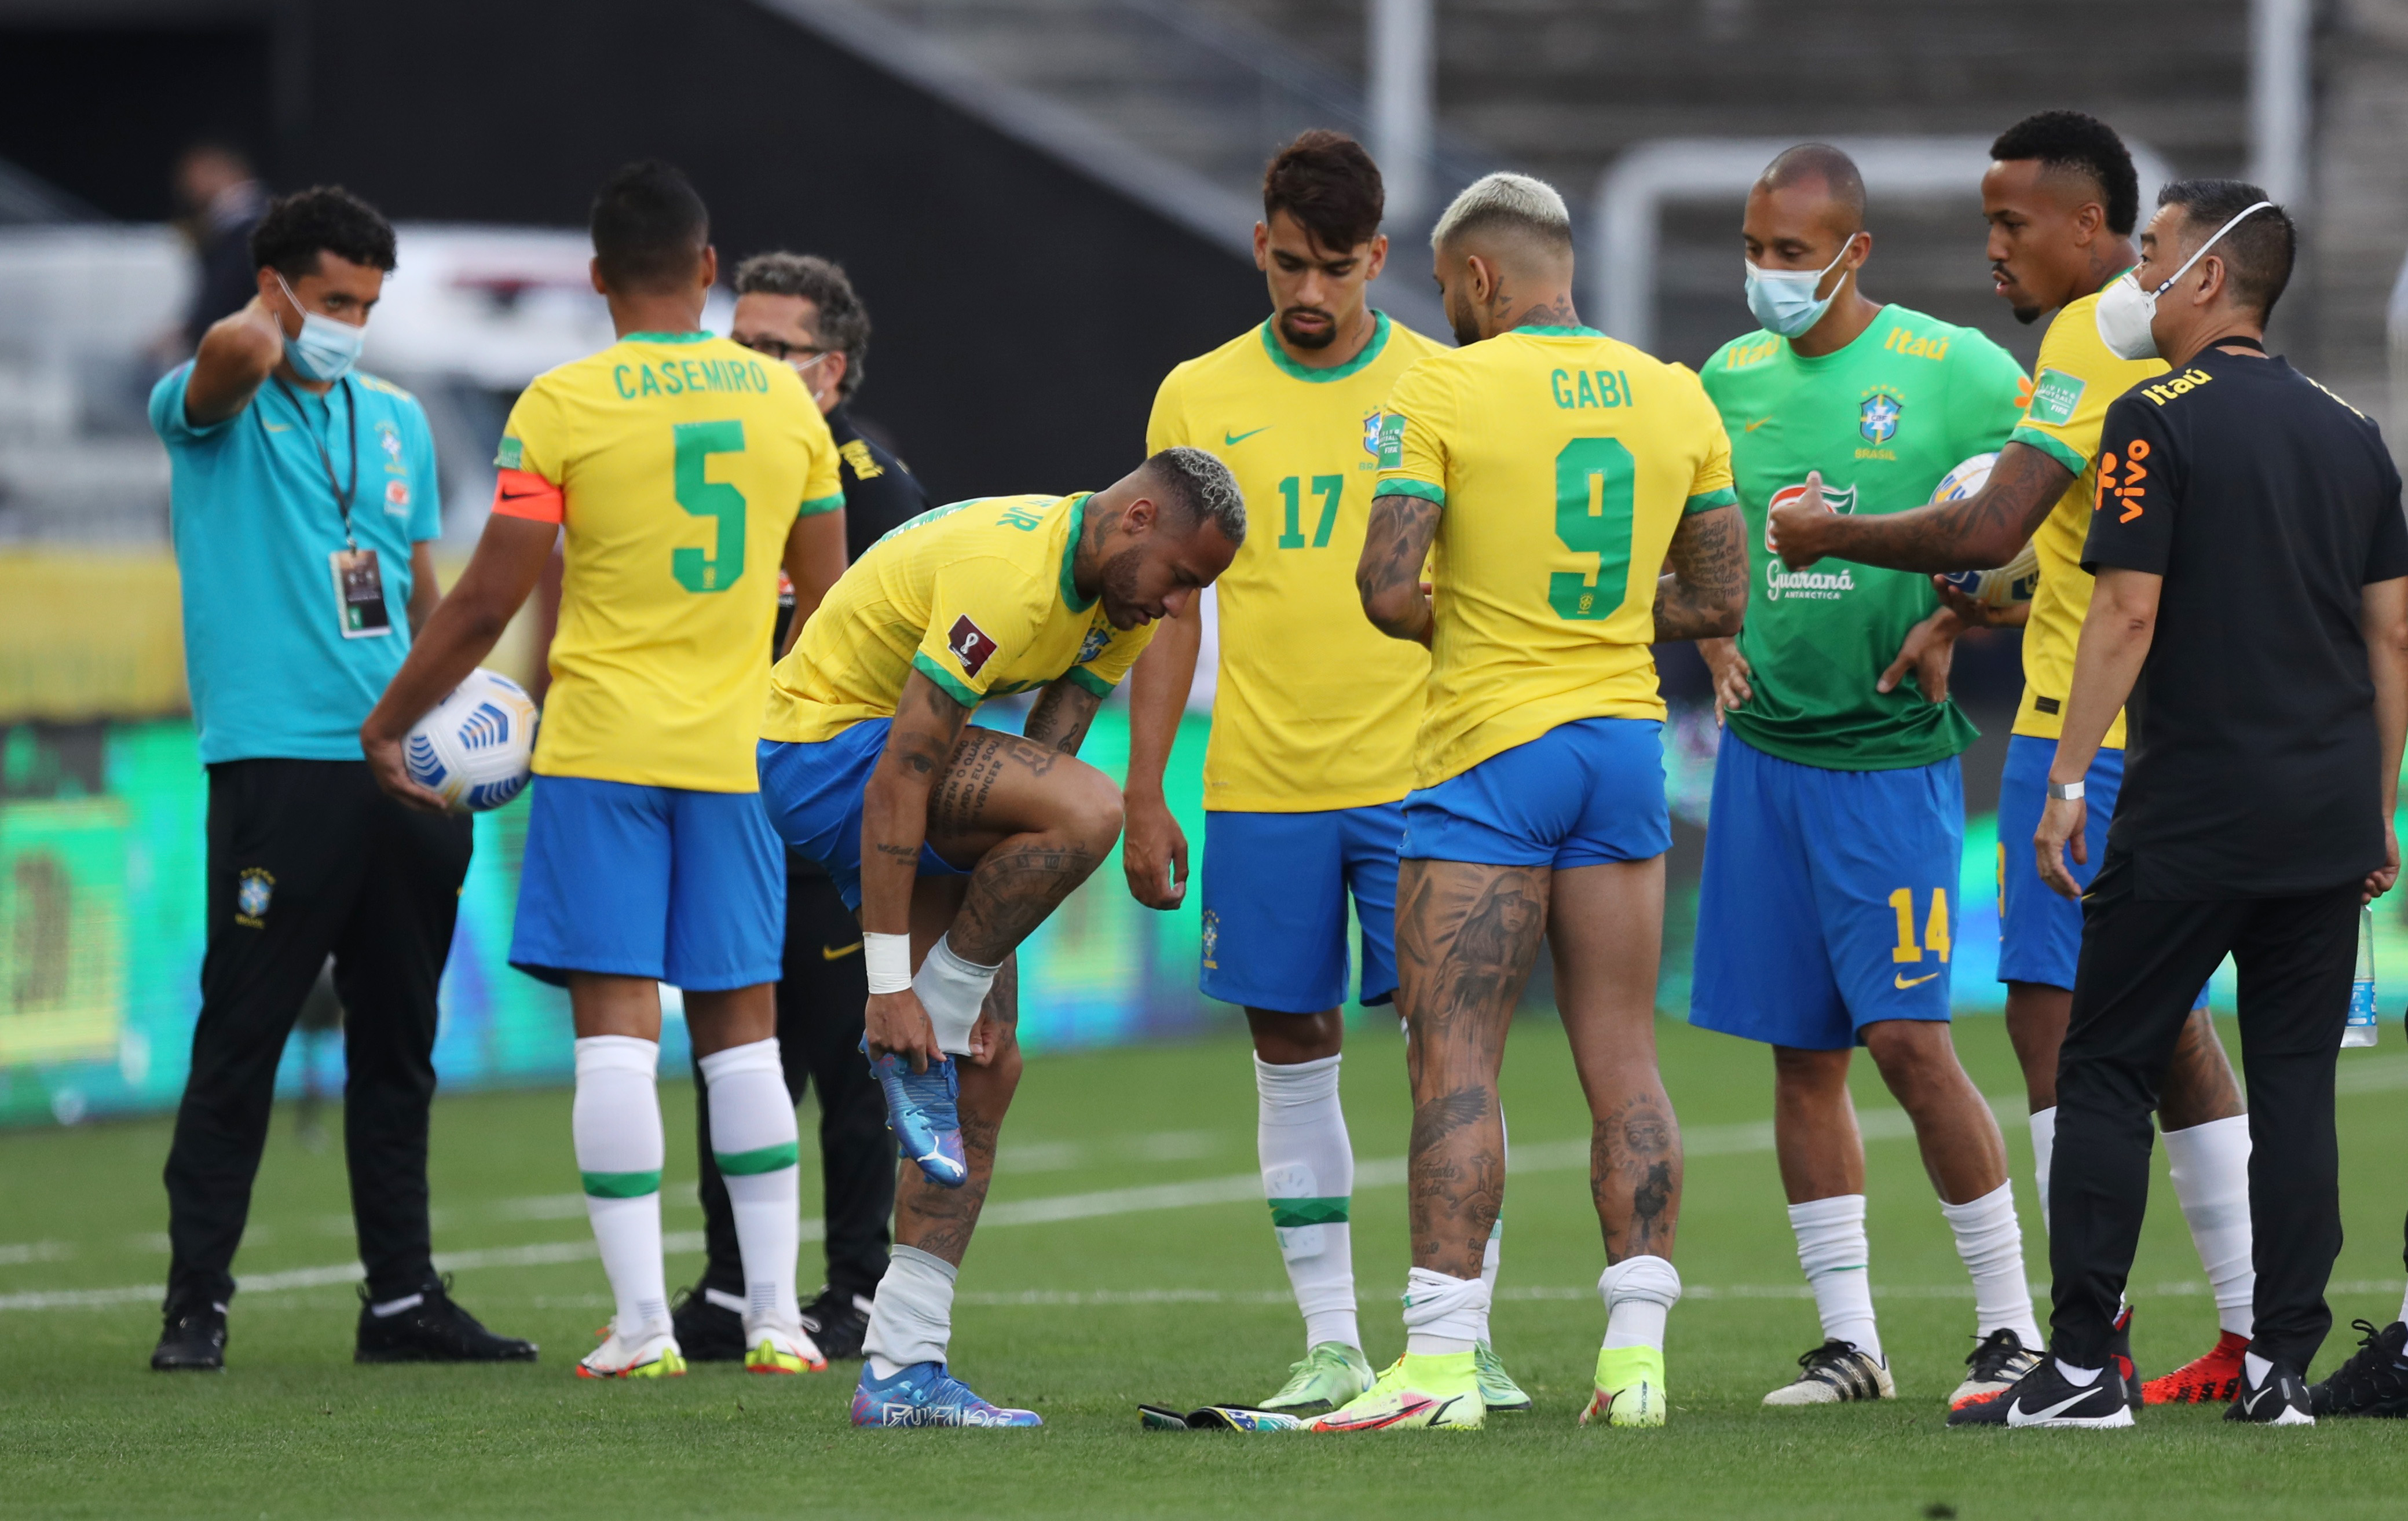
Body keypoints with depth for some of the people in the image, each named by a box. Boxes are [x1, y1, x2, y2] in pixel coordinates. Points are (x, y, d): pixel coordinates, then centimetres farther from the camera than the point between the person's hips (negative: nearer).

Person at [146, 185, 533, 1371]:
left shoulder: (398, 420, 17)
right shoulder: (213, 411, -2)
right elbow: (235, 355, -28)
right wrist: (274, 326, -9)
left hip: (403, 769, 6)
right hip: (276, 761, -6)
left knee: (399, 1040, 9)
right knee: (242, 1033, -8)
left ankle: (402, 1295, 15)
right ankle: (197, 1298, -5)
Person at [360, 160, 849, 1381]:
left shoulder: (563, 404, -7)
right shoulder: (783, 398, 6)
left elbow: (487, 603, -6)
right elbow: (827, 591, 14)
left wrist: (387, 722, 6)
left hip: (601, 745, -3)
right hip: (737, 750, 3)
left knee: (617, 1031, -3)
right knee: (741, 1034, 9)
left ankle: (642, 1324, -7)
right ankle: (775, 1315, 8)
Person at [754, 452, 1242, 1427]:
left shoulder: (1119, 605, 2)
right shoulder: (1008, 577, -28)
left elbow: (1034, 781, 1)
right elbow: (900, 780, -28)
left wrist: (982, 982, -4)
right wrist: (889, 985, -28)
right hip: (821, 740, -9)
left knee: (989, 1067, 0)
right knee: (1087, 809, -30)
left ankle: (902, 1366, 0)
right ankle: (914, 1047, -14)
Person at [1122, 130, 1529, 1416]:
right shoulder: (1199, 399, 6)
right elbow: (1171, 611, 9)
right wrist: (1143, 796, 5)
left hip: (1418, 775, -2)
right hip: (1259, 784, 2)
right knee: (1292, 1055, 4)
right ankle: (1330, 1344, 11)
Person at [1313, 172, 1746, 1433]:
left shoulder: (1442, 392, -9)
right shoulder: (1676, 400, 7)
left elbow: (1388, 592, -14)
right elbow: (1717, 602, 12)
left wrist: (1455, 620, 7)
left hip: (1491, 757, -5)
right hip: (1627, 741, 5)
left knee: (1455, 1066, -5)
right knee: (1622, 1063, 8)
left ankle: (1440, 1361, -10)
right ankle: (1636, 1351, 5)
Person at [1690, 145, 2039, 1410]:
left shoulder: (1953, 369, -5)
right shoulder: (1730, 378, 9)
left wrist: (1954, 625, -13)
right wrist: (1711, 638, 6)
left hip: (1891, 749, -5)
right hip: (1764, 744, 5)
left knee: (1907, 1038, -10)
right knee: (1801, 1053, 5)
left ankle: (2012, 1324, 1)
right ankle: (1848, 1340, 11)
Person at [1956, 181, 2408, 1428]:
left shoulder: (2160, 421, -8)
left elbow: (2128, 612, -13)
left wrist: (2068, 780, -10)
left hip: (2191, 811, -5)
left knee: (2106, 1070, 2)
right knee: (2295, 1081, 7)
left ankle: (2081, 1363, -4)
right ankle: (2283, 1365, 3)